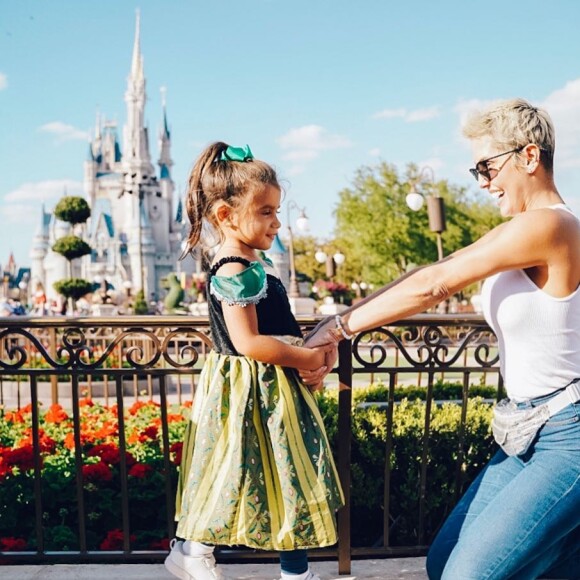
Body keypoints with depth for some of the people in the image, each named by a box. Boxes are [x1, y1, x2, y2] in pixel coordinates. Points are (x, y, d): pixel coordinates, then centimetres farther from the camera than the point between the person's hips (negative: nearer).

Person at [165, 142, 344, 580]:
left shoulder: (253, 264, 12)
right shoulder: (236, 272, -20)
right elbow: (248, 342, -26)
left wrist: (313, 344, 4)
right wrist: (306, 358, -17)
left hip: (271, 389, 10)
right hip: (252, 391, -10)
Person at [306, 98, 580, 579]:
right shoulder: (520, 234, 10)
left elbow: (434, 285, -19)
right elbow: (438, 273, 5)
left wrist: (341, 326, -13)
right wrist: (346, 321, -2)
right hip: (528, 435, 9)